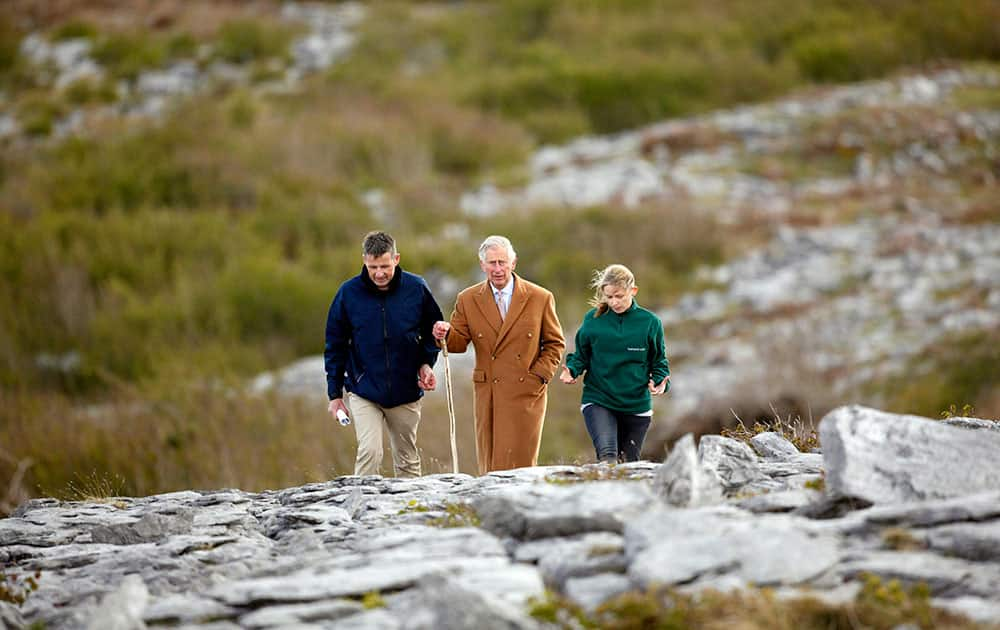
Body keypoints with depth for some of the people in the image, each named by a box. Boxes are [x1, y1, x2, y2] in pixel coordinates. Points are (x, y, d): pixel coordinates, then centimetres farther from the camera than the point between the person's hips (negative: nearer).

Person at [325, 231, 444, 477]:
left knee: (408, 461, 11)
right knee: (370, 452, -18)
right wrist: (335, 394, 1)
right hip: (363, 392, -2)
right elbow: (335, 346, 2)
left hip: (406, 393, 2)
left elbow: (433, 330, 11)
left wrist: (426, 363, -5)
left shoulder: (416, 288, -5)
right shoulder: (349, 293, -7)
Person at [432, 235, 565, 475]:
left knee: (519, 464, -8)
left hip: (526, 393, -2)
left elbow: (555, 343, 10)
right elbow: (460, 342, 7)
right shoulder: (468, 300, 7)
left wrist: (540, 376, -3)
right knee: (489, 468, 2)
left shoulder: (540, 298, 3)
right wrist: (446, 334, -16)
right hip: (487, 395, 2)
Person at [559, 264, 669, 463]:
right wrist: (571, 370, -14)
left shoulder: (649, 322, 0)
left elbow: (659, 361, 8)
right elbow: (581, 355, 7)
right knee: (607, 456, -24)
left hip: (637, 404, 2)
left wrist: (660, 382, -12)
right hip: (598, 400, -2)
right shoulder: (593, 319, -1)